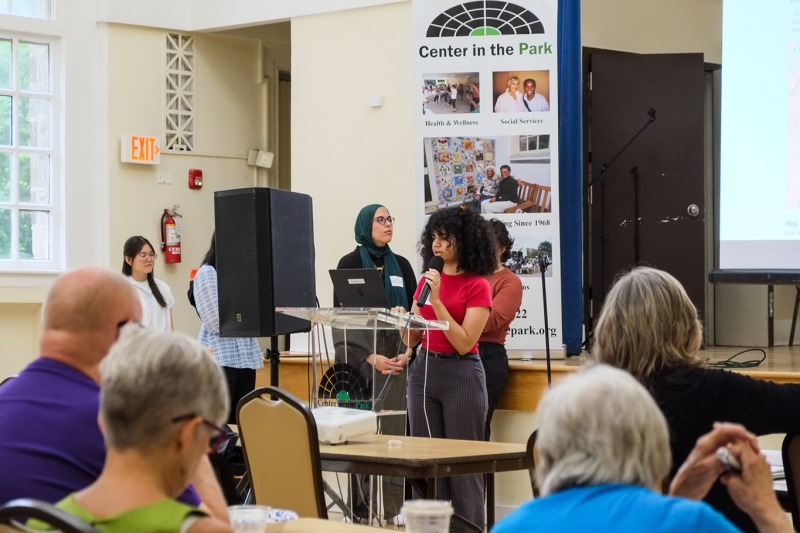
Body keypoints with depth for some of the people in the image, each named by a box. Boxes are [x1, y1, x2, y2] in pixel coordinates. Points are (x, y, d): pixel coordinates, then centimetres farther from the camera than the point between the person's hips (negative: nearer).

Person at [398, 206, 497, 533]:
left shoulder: (477, 286, -6)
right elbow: (412, 338, 14)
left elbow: (464, 343, -14)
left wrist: (437, 300, -18)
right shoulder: (427, 280, 11)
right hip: (424, 370, 6)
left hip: (461, 374, -6)